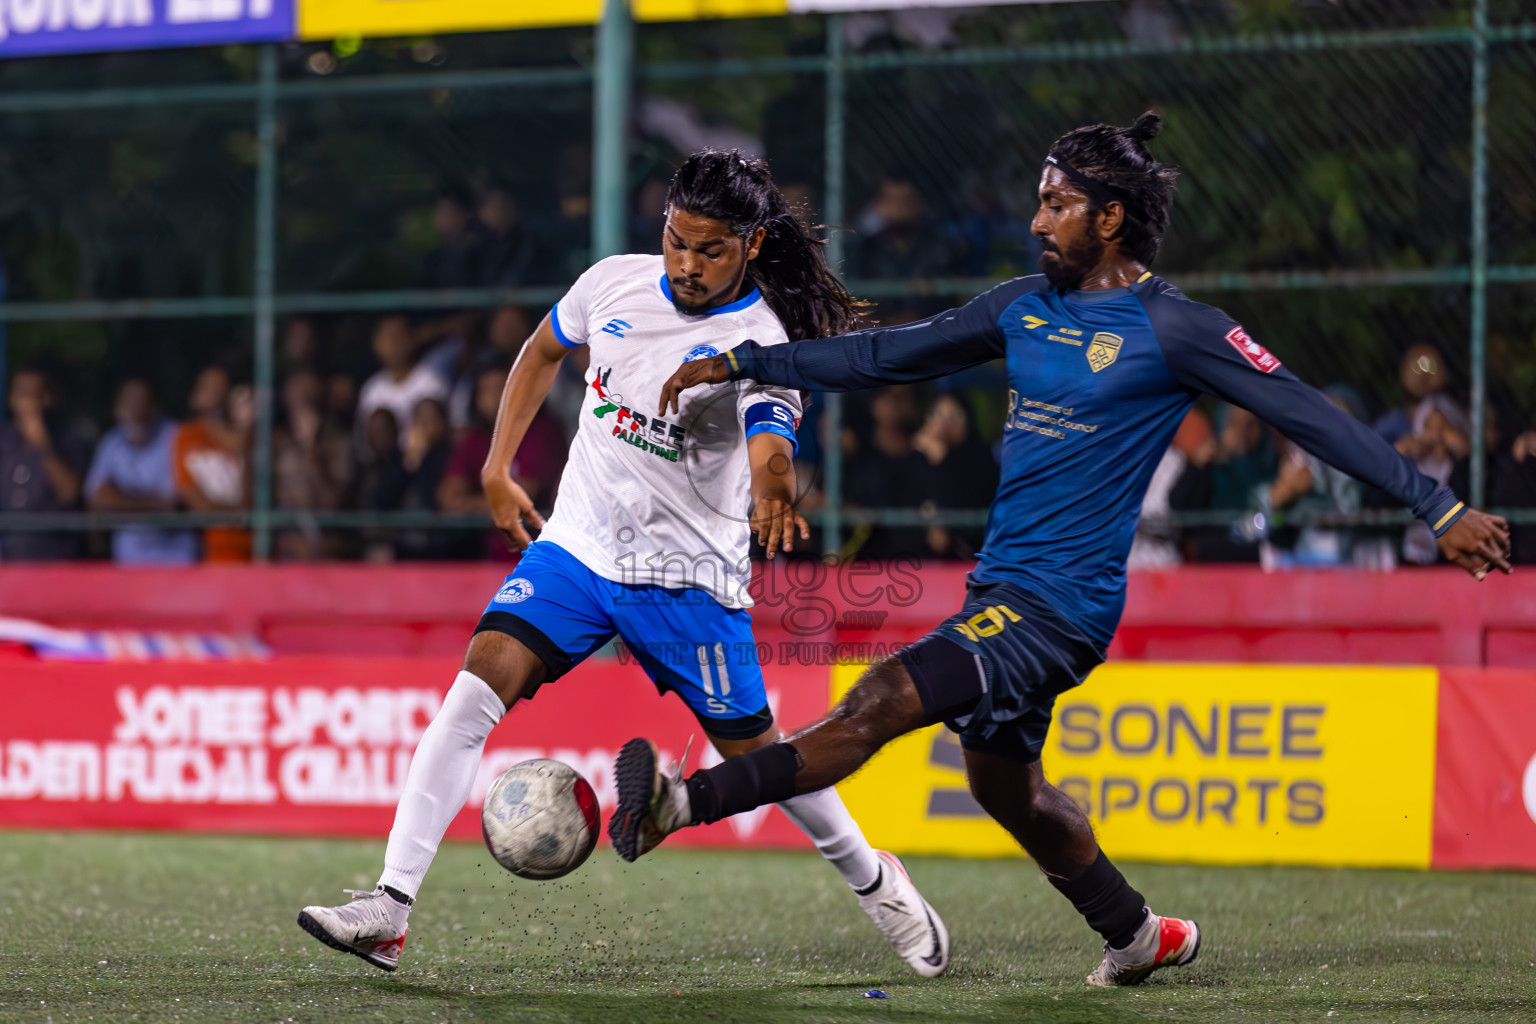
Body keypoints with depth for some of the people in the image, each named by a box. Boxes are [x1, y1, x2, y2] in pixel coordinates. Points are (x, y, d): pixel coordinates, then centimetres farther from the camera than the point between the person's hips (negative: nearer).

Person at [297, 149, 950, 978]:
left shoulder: (764, 342, -16)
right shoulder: (615, 283, -2)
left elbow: (771, 450, -35)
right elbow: (544, 351, 19)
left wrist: (774, 494, -59)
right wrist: (497, 470, 14)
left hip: (688, 574, -3)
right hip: (577, 543, 3)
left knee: (753, 754, 2)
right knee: (480, 681, -17)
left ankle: (870, 877, 32)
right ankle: (388, 909, -22)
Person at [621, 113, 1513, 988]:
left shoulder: (1172, 329, -9)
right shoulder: (1027, 306, 11)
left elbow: (1309, 415, -9)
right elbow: (887, 356, 18)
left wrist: (1442, 509, -12)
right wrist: (738, 365, 15)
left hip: (1063, 604, -9)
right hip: (1002, 589, 9)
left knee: (880, 703, -21)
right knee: (1004, 782, 20)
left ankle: (685, 803, -32)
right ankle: (1140, 937, 37)